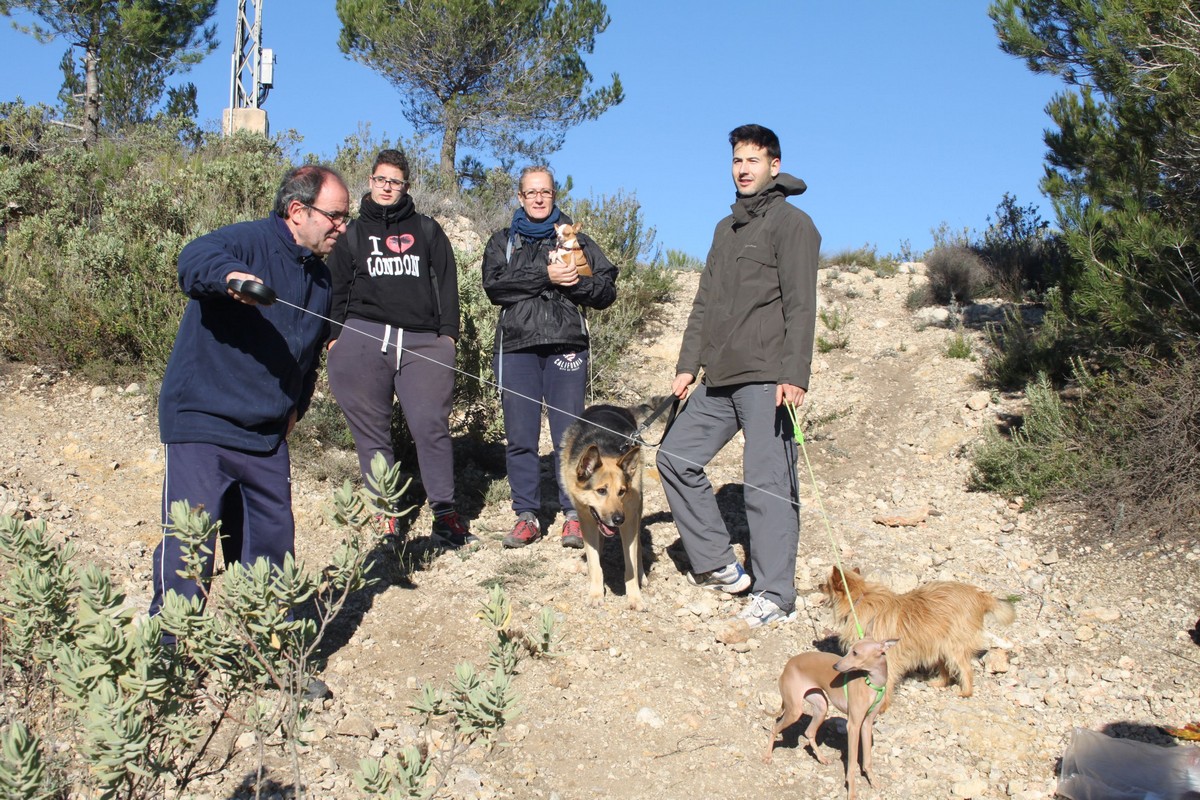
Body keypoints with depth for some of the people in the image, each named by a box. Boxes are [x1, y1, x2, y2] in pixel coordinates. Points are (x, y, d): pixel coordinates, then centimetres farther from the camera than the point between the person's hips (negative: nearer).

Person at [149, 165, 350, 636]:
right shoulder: (247, 242, -11)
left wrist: (296, 406, 11)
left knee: (274, 541, 12)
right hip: (202, 424, -7)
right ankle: (170, 645, 4)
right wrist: (231, 276, -54)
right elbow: (194, 260, -33)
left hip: (267, 436, 7)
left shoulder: (320, 278, 12)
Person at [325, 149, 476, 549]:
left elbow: (446, 283, 14)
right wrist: (335, 336, 5)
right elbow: (337, 288, 17)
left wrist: (448, 332, 2)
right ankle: (386, 517, 6)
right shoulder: (353, 232, 20)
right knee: (372, 433, 0)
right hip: (363, 340, 1)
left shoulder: (427, 230, 19)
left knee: (431, 426, -11)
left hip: (423, 342, -1)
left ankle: (445, 515, -7)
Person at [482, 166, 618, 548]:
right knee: (520, 438, 0)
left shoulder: (576, 240, 16)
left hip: (567, 345, -1)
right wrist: (545, 276, -12)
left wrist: (576, 281, -11)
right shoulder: (502, 241, 16)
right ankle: (527, 516, 9)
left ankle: (573, 515, 6)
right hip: (516, 348, 1)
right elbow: (494, 284, -4)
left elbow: (606, 291, 8)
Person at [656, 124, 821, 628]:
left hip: (767, 377, -8)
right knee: (676, 457, 7)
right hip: (719, 378, 8)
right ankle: (719, 565, 16)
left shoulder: (791, 223, -2)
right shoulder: (726, 229, 21)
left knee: (769, 482, -7)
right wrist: (687, 364, 12)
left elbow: (800, 306, -11)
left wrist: (794, 374, -20)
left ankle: (775, 595, 2)